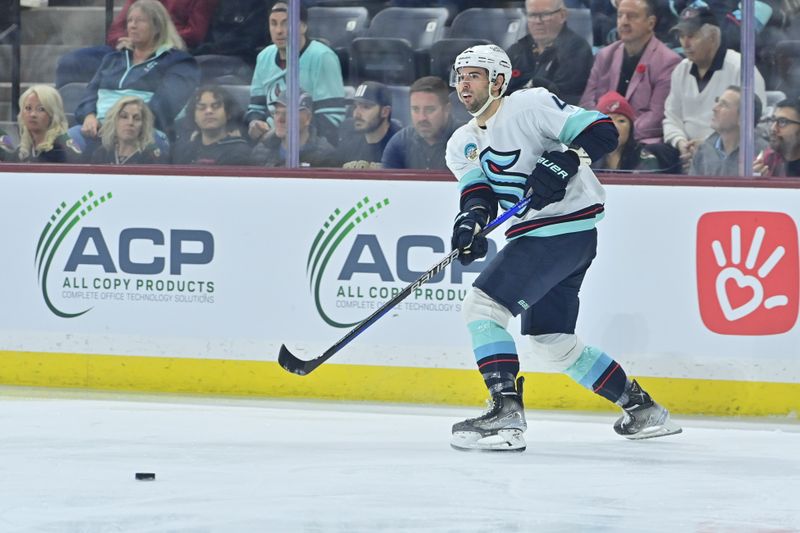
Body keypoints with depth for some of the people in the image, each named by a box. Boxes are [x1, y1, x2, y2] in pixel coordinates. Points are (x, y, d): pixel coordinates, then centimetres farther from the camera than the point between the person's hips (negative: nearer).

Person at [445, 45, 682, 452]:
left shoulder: (530, 105, -9)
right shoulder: (463, 144, 15)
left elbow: (602, 131, -14)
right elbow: (477, 187, 0)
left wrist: (563, 162, -29)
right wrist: (472, 216, -22)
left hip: (566, 229, -10)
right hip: (534, 234, 10)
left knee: (483, 306, -18)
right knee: (553, 344, 14)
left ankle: (505, 412, -25)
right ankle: (642, 409, 25)